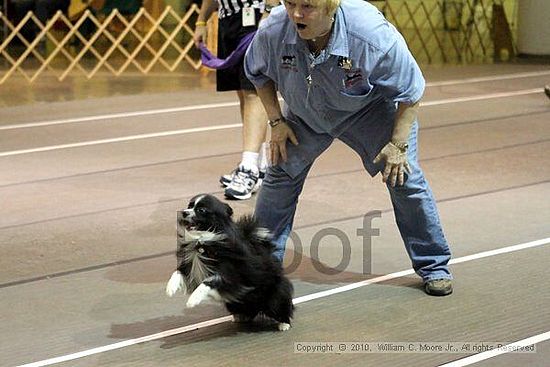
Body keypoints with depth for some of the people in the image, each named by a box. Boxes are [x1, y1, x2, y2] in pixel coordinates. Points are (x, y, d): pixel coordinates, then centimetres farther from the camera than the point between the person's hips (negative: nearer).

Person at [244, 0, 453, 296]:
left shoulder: (372, 36, -40)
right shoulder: (272, 31, -31)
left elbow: (410, 91, -23)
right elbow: (258, 74, -4)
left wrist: (398, 144, -21)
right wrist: (276, 121, -7)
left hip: (370, 110, -3)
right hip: (305, 113, 3)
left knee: (403, 177, -9)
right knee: (281, 174, 0)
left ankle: (433, 266, 7)